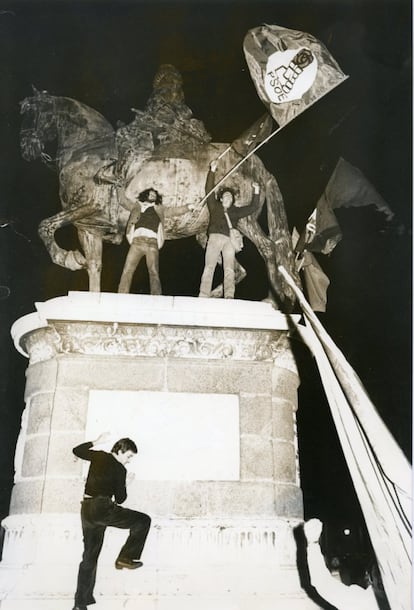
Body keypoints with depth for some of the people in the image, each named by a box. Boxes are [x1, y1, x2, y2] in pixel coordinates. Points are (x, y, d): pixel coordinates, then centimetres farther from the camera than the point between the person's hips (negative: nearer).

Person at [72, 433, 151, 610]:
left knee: (89, 556, 14)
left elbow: (76, 450, 27)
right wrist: (126, 482, 16)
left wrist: (96, 442, 34)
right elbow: (120, 499, 0)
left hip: (87, 509, 7)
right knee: (143, 520, -2)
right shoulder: (120, 469, -4)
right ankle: (126, 557, -2)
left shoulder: (99, 456, 12)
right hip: (103, 508, -7)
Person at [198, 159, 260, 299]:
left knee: (229, 269, -14)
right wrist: (212, 171, 6)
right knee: (209, 267, -12)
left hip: (229, 240, 2)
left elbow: (253, 207, 26)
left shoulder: (236, 211, 28)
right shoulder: (215, 206, 22)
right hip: (215, 237, -2)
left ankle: (229, 296, -27)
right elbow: (209, 190, 13)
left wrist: (256, 192, 15)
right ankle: (203, 296, -20)